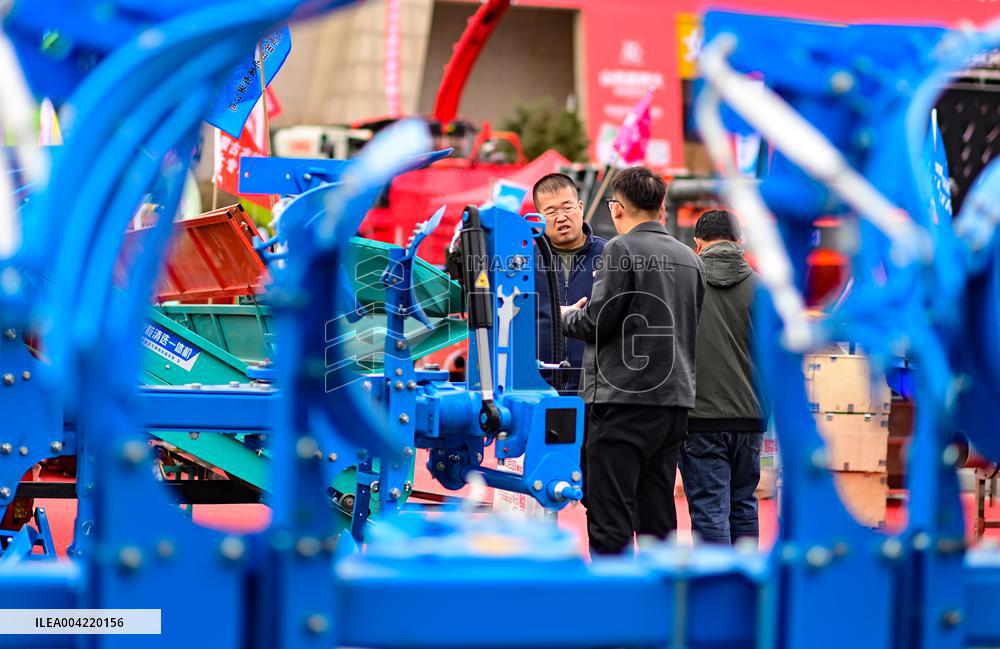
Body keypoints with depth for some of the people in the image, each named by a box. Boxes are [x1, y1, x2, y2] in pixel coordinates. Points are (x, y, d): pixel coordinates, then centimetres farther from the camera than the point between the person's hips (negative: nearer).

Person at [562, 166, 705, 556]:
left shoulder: (622, 249, -8)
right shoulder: (689, 258, 13)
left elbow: (597, 322, -12)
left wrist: (568, 316, 9)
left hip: (625, 399, -7)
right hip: (675, 396, 7)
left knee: (609, 522, -6)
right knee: (657, 519, 13)